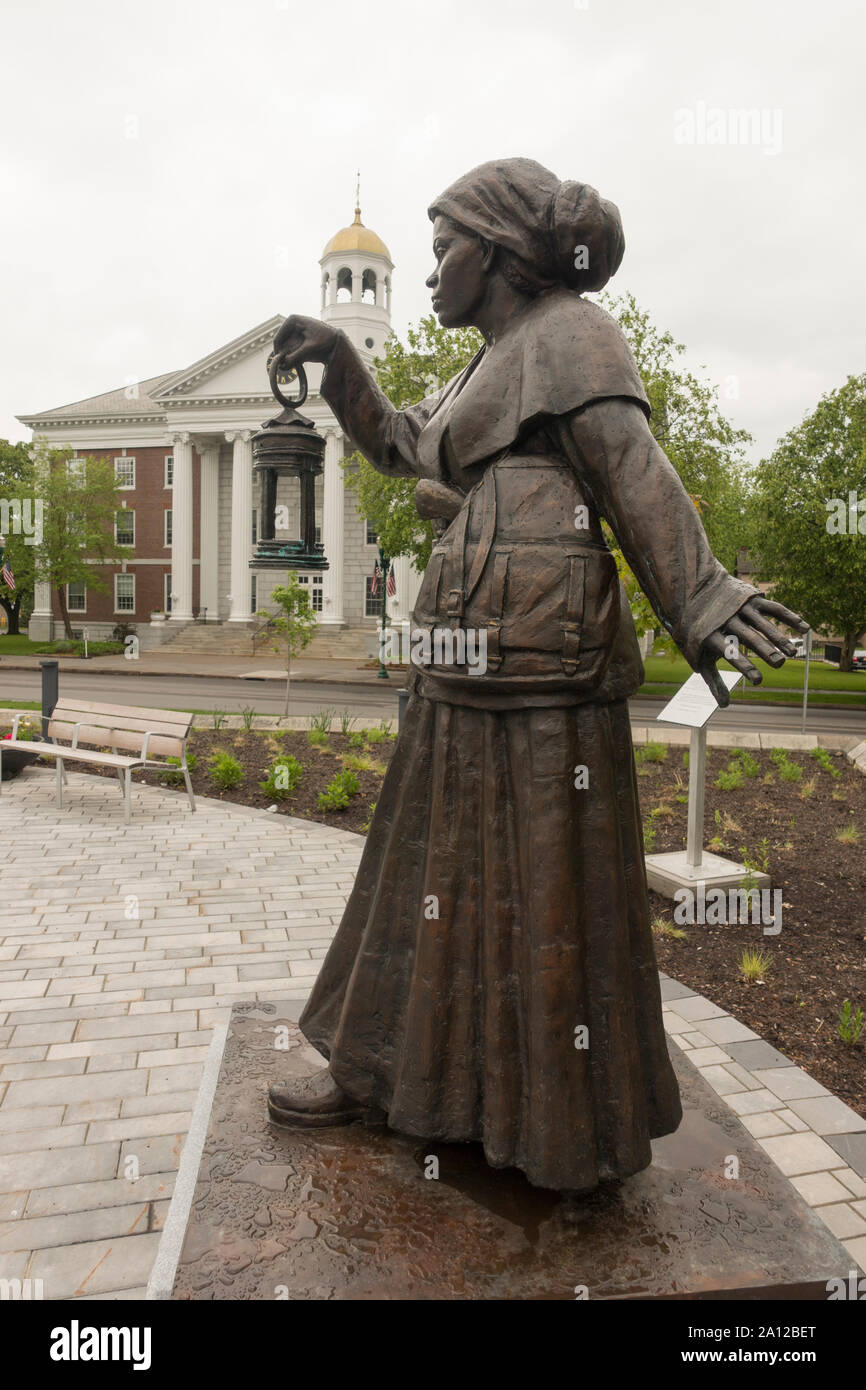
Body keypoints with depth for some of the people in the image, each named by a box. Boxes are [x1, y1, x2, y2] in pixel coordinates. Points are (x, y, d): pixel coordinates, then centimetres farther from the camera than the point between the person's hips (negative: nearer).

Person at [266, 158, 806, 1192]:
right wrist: (338, 364, 21)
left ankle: (579, 1124, 14)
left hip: (536, 641, -10)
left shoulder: (567, 330, -2)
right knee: (442, 856, 13)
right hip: (474, 647, 10)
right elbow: (399, 445, 33)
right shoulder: (494, 363, 24)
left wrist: (700, 612, -19)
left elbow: (637, 478, -12)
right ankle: (383, 1073, 26)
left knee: (550, 872, -2)